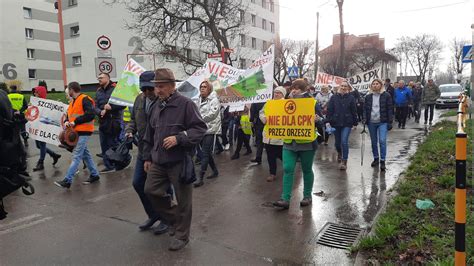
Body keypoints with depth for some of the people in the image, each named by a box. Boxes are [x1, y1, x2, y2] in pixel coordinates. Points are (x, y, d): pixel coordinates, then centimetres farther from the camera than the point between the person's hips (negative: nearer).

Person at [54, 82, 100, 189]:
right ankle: (94, 175, 24)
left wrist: (75, 121, -18)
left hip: (83, 132, -10)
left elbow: (90, 115, -21)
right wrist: (67, 121, -1)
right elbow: (69, 115, 22)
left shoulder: (85, 99, -11)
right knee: (85, 154, 14)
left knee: (76, 156, -9)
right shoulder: (73, 102, 18)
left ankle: (67, 181, -9)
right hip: (76, 132, 10)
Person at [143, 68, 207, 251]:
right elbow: (149, 134, 18)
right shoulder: (156, 106, 10)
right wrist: (147, 157, 18)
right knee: (151, 191, 9)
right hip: (158, 161, 7)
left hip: (180, 162, -7)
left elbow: (200, 128, -14)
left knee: (183, 200, 4)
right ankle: (174, 220, 32)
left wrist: (178, 138, -23)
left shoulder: (186, 104, -11)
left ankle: (181, 235, 23)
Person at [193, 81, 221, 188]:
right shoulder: (199, 100, 16)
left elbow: (212, 114, -18)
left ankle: (200, 178, -10)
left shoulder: (214, 100, -6)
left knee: (205, 154, -10)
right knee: (207, 153, 15)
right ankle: (215, 171, 32)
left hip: (210, 130, -7)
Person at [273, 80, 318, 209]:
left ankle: (307, 196, 27)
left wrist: (316, 119, -29)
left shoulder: (311, 102, -3)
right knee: (287, 169, -5)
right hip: (289, 142, 3)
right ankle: (285, 199, -3)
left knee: (307, 170, 10)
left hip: (306, 142, -3)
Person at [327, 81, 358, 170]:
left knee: (344, 142, -14)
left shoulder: (351, 97, 0)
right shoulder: (334, 97, 2)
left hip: (347, 124, -2)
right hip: (336, 123, 2)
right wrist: (329, 121, -6)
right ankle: (339, 154, 47)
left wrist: (355, 123, 2)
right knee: (337, 142, 15)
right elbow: (329, 110, 0)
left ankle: (344, 162, -5)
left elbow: (354, 111, 2)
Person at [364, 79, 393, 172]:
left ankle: (382, 161, -4)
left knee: (382, 141, -12)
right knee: (374, 142, 11)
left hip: (382, 122, -3)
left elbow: (390, 109, -2)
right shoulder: (368, 97, 7)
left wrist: (390, 122, -7)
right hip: (371, 122, 4)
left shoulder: (386, 95, -1)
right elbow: (365, 109, 12)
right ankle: (376, 158, 26)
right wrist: (366, 120, 5)